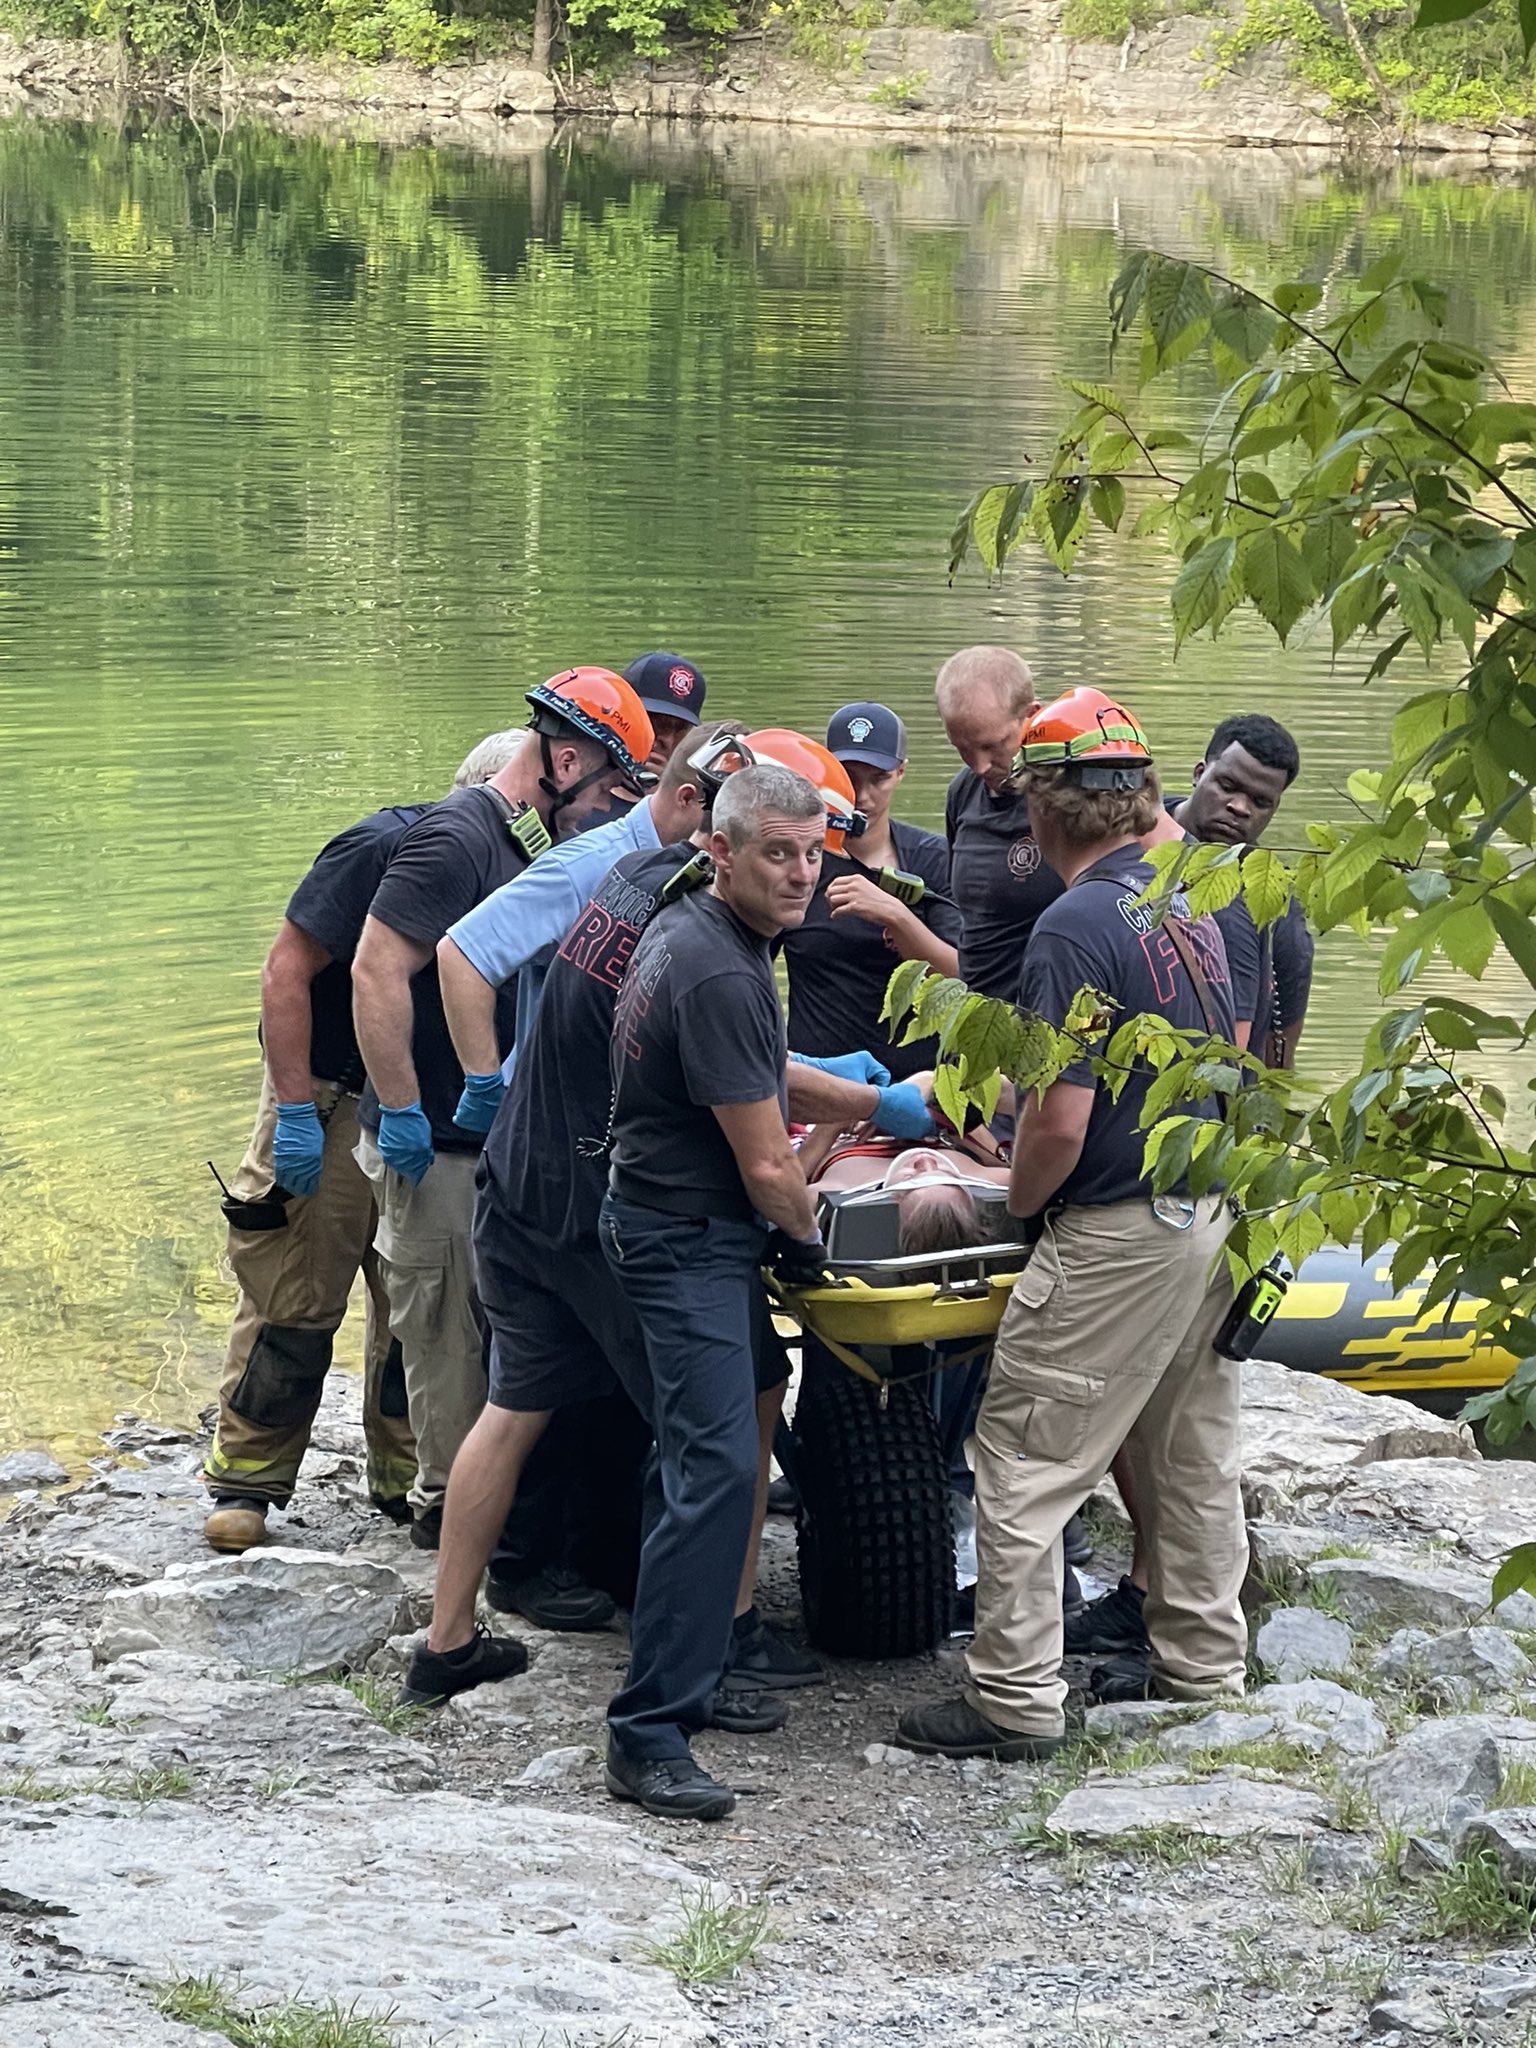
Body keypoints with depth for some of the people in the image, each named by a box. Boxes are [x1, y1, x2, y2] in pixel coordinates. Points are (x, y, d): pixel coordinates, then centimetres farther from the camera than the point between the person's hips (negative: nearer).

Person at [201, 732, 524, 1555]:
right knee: (295, 1300, -3)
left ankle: (406, 1477, 19)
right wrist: (295, 1111, -22)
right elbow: (287, 969, -20)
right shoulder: (383, 851, -19)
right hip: (328, 1105, -6)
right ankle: (245, 1482, 6)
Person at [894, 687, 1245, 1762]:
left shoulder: (1077, 926, -19)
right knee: (1192, 1451, 19)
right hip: (1214, 1215, 9)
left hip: (1117, 1234, -9)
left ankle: (1017, 1699, -1)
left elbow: (1061, 1122, -22)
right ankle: (1204, 1662, 29)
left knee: (1025, 1460, -2)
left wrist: (1021, 1203, -3)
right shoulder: (1193, 903, 7)